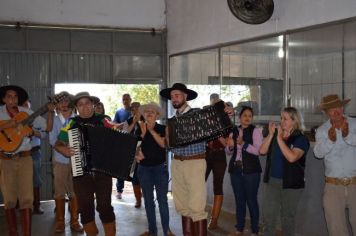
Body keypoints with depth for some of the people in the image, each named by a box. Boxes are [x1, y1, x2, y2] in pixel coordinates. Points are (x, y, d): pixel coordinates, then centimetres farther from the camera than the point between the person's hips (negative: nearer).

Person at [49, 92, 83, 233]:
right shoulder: (55, 120, 2)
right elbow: (52, 140, -4)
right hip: (60, 160, 0)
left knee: (75, 192, 4)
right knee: (60, 192, 4)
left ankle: (74, 221, 16)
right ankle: (60, 222, 16)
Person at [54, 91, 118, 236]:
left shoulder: (103, 121, 3)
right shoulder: (73, 123, 5)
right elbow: (57, 144, 8)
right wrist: (64, 150, -13)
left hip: (103, 171, -1)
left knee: (105, 207, 0)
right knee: (85, 208, 7)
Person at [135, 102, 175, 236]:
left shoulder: (162, 128, -1)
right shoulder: (139, 130, 4)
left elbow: (163, 144, -15)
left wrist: (151, 130, -16)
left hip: (160, 167, -3)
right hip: (144, 168, 3)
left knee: (162, 199, -4)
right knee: (148, 200, 8)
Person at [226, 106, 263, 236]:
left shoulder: (255, 131, -4)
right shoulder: (234, 131, 10)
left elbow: (258, 150, -15)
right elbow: (229, 152, 16)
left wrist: (244, 144, -25)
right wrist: (230, 146, -6)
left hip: (251, 170, -5)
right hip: (236, 170, 5)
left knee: (251, 200, -2)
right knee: (239, 200, 12)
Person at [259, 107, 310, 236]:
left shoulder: (301, 139, -9)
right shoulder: (275, 134, 6)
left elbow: (292, 157, -25)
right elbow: (262, 151, -4)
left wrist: (279, 138, -22)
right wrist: (271, 134, -12)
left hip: (291, 184, -4)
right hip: (271, 181, 4)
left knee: (287, 216, 10)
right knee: (268, 215, 7)